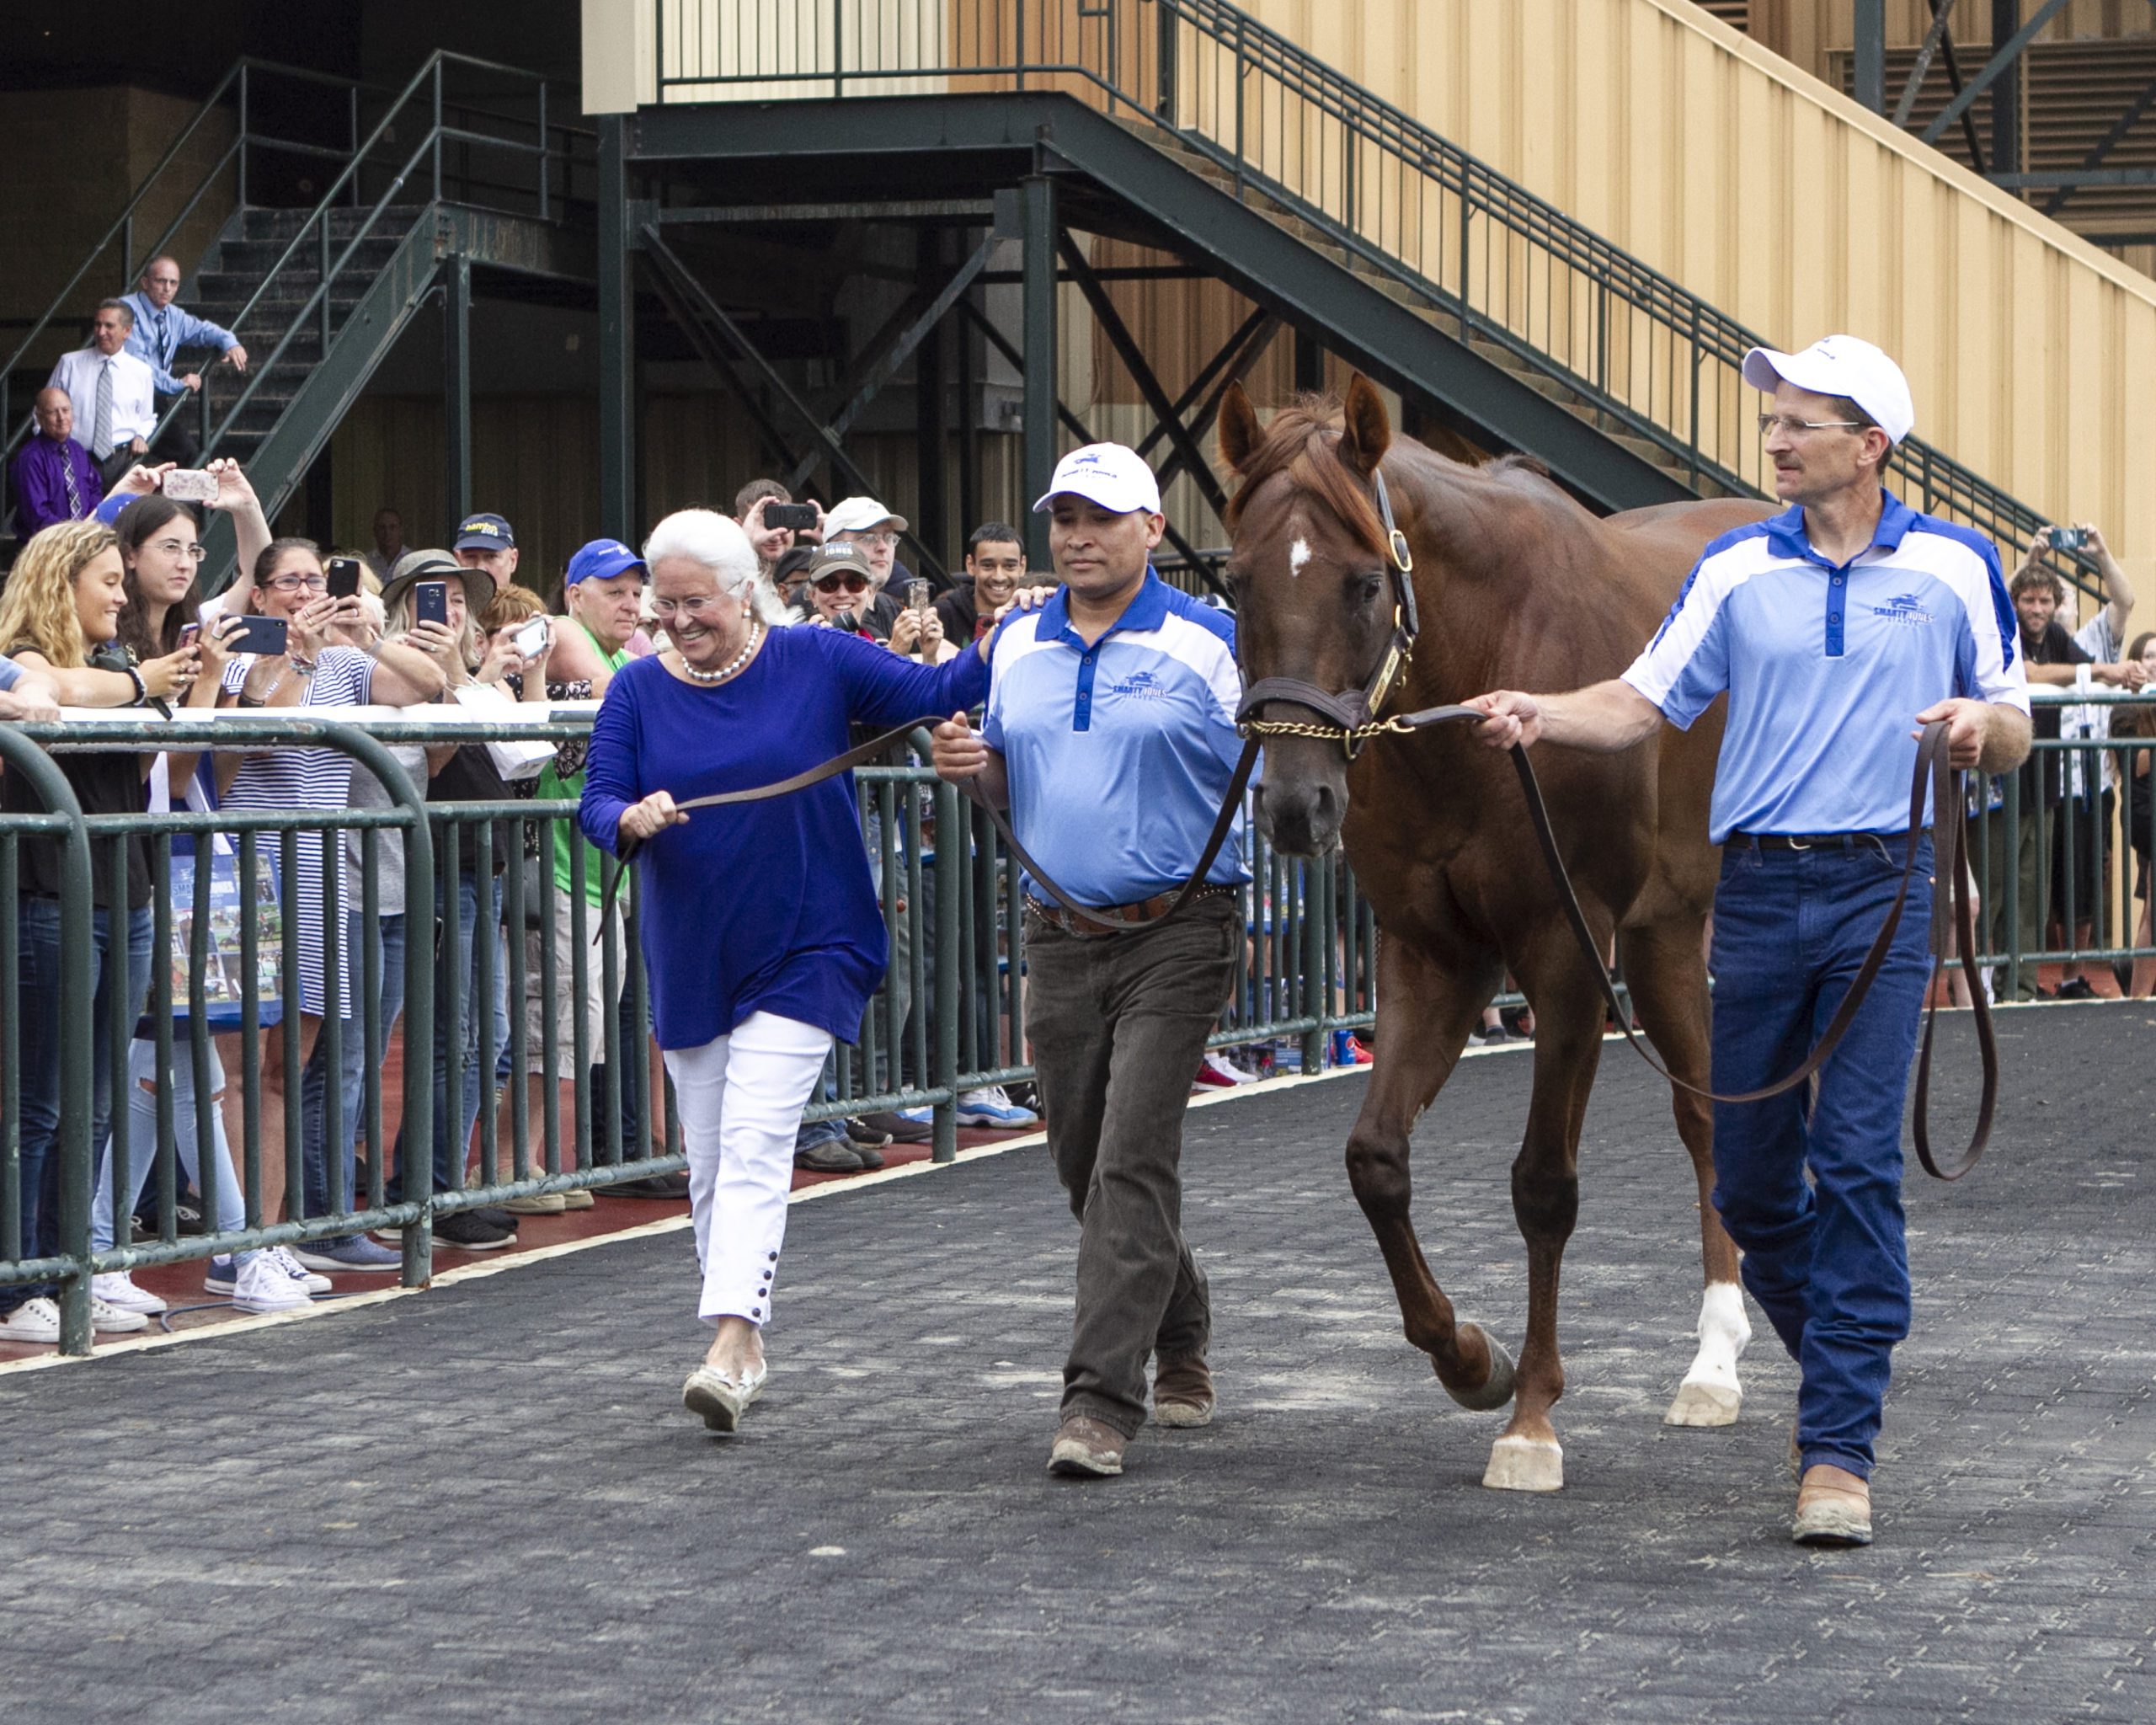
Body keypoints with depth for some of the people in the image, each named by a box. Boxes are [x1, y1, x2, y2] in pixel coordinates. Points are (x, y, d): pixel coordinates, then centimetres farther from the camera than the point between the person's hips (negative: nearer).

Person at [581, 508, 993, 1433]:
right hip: (689, 962, 4)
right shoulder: (638, 690, 1)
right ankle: (742, 1344, 25)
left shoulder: (817, 661, -3)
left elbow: (931, 691, 0)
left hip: (804, 952, -4)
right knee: (709, 1164, 11)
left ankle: (731, 1349, -23)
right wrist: (631, 819, -26)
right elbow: (597, 803, -4)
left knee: (755, 1148, -16)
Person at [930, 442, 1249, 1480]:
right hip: (1058, 936, 6)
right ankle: (1180, 1340, 35)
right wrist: (969, 766, -3)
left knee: (1133, 1165, -12)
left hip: (1176, 934, -6)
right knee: (1088, 1168, 13)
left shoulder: (1208, 645, -5)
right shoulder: (1015, 646, 11)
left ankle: (1103, 1400, -13)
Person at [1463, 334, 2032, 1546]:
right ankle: (1836, 1358, 33)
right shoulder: (1739, 570, 8)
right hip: (1759, 891, 3)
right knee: (1750, 1176, 6)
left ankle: (1841, 1449, -8)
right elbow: (1643, 706, 4)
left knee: (1858, 1161, -10)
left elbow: (2014, 738, 10)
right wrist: (1539, 714, -13)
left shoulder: (1954, 567, 4)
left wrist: (1979, 723, -13)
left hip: (1883, 892, -3)